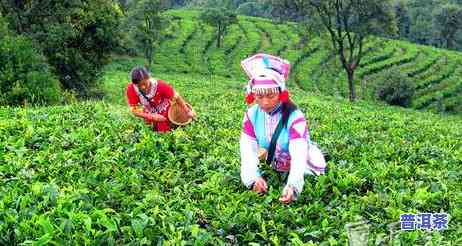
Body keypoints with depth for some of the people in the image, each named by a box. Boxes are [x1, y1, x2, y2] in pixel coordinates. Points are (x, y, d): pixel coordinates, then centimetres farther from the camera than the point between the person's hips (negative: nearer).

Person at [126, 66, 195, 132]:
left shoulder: (159, 85, -36)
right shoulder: (131, 89, -30)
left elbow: (176, 97, -23)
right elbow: (134, 110, -25)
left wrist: (188, 111, -17)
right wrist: (152, 117, -33)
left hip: (164, 112, -2)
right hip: (149, 114, 3)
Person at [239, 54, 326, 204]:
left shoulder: (294, 117, -24)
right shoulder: (252, 115, -11)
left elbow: (299, 155, -36)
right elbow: (248, 150, -20)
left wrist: (293, 185, -54)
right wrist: (253, 178, -40)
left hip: (305, 172, -4)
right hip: (275, 171, 4)